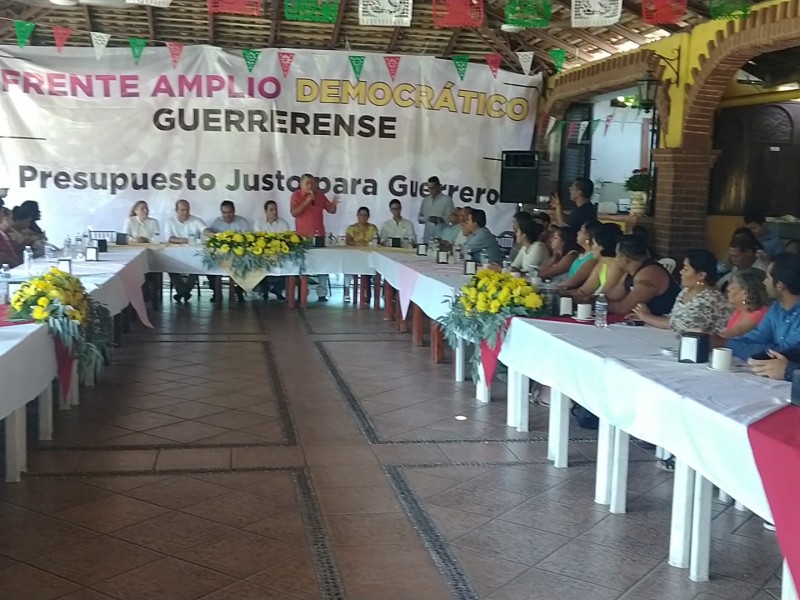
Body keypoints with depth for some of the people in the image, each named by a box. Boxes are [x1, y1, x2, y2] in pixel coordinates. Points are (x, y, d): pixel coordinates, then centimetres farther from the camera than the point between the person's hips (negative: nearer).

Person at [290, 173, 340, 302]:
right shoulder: (296, 195, -2)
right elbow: (294, 213, -15)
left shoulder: (320, 194, 8)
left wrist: (334, 204, -11)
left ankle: (322, 294, 3)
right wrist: (307, 200, -20)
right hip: (303, 237, -3)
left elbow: (331, 211, 12)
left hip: (319, 235, 3)